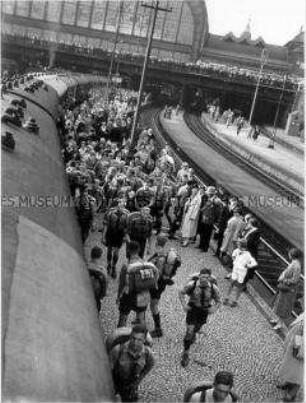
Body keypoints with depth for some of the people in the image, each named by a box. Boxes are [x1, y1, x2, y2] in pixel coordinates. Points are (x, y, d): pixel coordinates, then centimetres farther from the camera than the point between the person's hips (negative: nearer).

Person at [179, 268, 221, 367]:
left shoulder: (213, 288, -19)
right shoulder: (192, 284, -23)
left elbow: (218, 301, -2)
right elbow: (181, 292, -5)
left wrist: (214, 308, -20)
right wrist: (184, 304, -16)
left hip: (204, 311, 2)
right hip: (192, 308, -2)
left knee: (196, 329, 22)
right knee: (189, 332, -9)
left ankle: (193, 334, 60)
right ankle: (185, 354, 7)